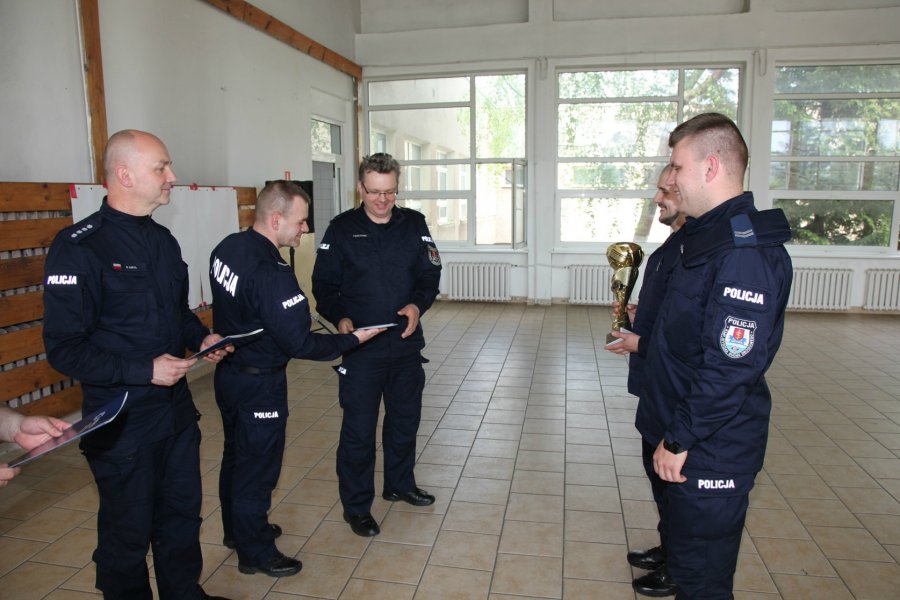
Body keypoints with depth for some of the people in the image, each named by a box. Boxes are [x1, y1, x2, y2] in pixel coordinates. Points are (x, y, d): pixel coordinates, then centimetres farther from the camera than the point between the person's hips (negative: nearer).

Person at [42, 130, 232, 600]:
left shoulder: (162, 240, 7)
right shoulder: (78, 248, -16)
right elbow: (64, 349, -18)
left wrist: (202, 338, 1)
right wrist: (144, 370, -24)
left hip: (177, 410, 7)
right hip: (122, 422, -7)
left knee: (181, 516, 22)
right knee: (128, 534, 12)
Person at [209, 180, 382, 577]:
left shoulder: (227, 247, -3)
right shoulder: (272, 274, -30)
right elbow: (299, 343, -25)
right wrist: (352, 340, -15)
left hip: (228, 372, 9)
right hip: (260, 384, -9)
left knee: (235, 455, 24)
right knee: (258, 466, 8)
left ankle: (237, 530, 45)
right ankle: (255, 553, 27)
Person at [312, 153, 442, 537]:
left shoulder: (414, 224, 3)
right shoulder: (342, 229, -4)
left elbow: (430, 275, 4)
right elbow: (324, 285, -2)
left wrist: (417, 305, -16)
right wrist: (340, 318, -20)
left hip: (406, 343, 4)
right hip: (360, 347, -3)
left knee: (405, 419, 19)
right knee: (358, 429, 3)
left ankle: (400, 484, 41)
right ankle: (356, 506, 21)